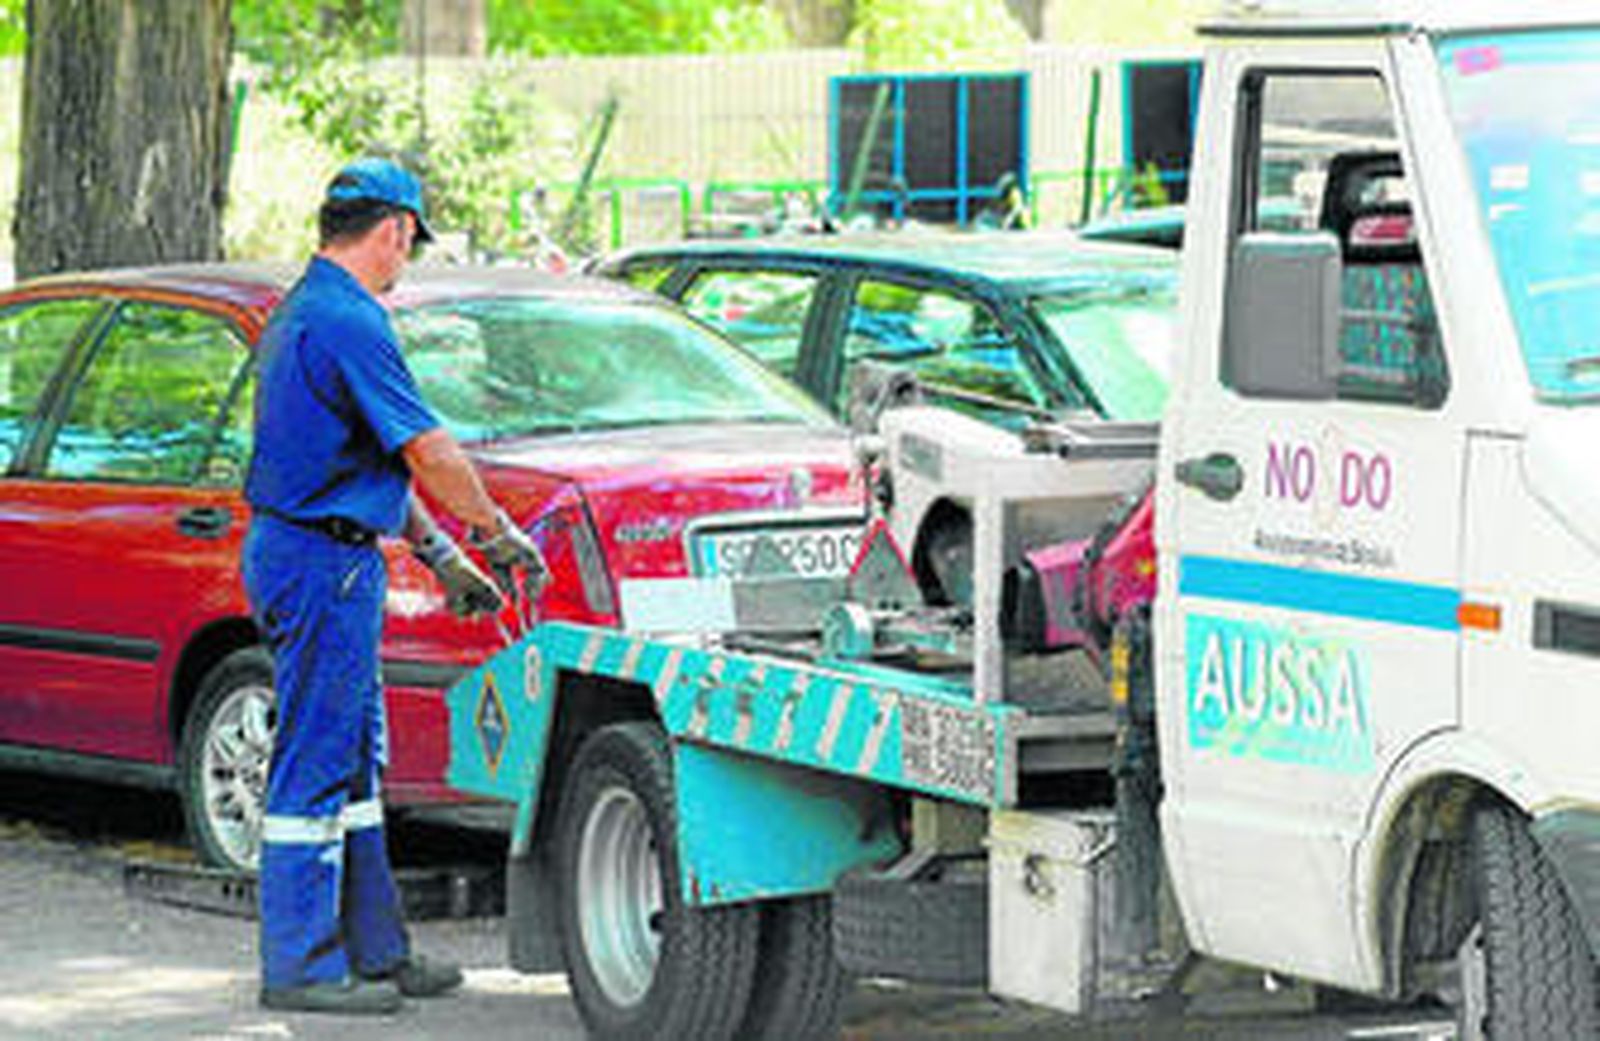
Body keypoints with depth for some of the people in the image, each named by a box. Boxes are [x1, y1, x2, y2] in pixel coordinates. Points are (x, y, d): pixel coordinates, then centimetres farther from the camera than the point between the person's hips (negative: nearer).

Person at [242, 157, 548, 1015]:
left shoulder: (303, 314, 17)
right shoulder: (348, 323, -17)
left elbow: (386, 461, 21)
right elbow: (429, 453, -16)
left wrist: (440, 554, 22)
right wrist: (502, 536, -3)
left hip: (296, 551, 11)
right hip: (322, 563, -11)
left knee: (352, 759, 15)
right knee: (315, 764, -5)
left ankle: (374, 950, 21)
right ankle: (301, 967, -1)